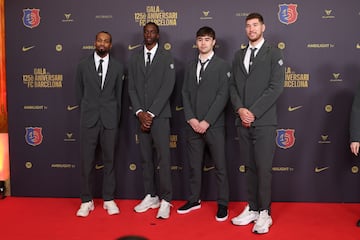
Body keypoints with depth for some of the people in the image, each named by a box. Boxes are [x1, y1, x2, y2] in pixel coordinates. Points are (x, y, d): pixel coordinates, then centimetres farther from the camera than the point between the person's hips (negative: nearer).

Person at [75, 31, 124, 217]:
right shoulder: (83, 66, 5)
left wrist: (116, 119, 9)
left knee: (109, 160, 7)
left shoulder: (118, 67, 5)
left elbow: (118, 95, 8)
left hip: (109, 120, 0)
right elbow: (79, 94, 10)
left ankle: (108, 199, 18)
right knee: (86, 161, 2)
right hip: (89, 119, 0)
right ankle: (87, 201, 14)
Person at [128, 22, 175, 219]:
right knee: (146, 158, 8)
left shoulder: (166, 57, 1)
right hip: (141, 115, 4)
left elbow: (167, 87, -7)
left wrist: (151, 113, -12)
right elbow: (131, 88, 9)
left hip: (160, 115, -4)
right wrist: (139, 112, -5)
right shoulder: (134, 58, 13)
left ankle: (165, 200, 2)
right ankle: (150, 197, 18)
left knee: (163, 157, -6)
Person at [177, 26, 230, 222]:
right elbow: (185, 94, 9)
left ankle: (222, 204, 13)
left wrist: (206, 121, -13)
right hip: (193, 125, 4)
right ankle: (194, 200, 25)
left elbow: (223, 96, -8)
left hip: (214, 125, -4)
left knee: (220, 166, 2)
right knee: (194, 165, 12)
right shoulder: (191, 67, 15)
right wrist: (191, 119, -5)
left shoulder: (222, 65, -1)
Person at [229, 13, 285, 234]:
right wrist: (240, 109, -6)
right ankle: (252, 208, 20)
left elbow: (276, 87, -9)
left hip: (264, 122, -5)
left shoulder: (274, 53, 0)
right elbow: (233, 86, 12)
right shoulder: (239, 56, 16)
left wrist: (254, 112, -13)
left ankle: (264, 214, 8)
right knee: (249, 168, 10)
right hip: (243, 121, 5)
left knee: (263, 169, -3)